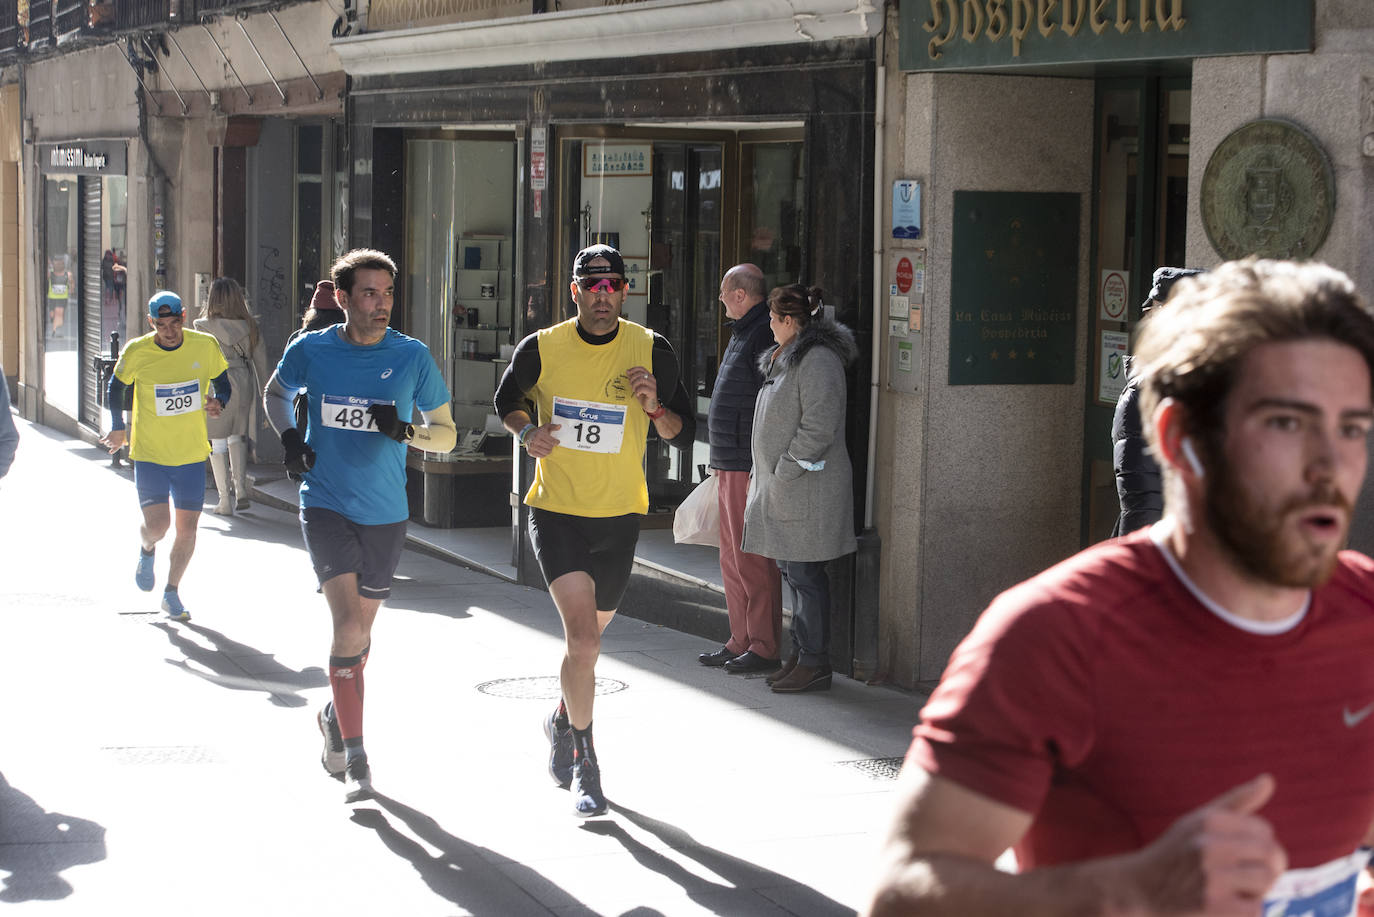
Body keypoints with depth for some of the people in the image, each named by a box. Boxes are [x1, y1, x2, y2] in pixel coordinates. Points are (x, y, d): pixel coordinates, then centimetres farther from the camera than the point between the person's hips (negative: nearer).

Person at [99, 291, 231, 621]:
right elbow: (116, 387, 8)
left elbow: (223, 383, 8)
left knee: (187, 528, 3)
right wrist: (117, 428, 8)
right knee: (157, 525, -13)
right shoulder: (136, 353, -11)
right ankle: (147, 551, 25)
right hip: (149, 454, -2)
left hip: (192, 454, 2)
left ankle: (171, 593, 23)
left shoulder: (206, 346, -7)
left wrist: (218, 402, -13)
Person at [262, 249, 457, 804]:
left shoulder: (412, 357, -5)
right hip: (326, 507, -2)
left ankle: (335, 715, 43)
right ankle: (355, 758, -8)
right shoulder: (311, 350, -4)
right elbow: (276, 392, 18)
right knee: (348, 626, -16)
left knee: (360, 630, 13)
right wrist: (288, 436, -1)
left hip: (385, 514, 2)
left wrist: (405, 431, -18)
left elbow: (447, 434, 2)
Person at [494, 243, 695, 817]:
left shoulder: (651, 351, -5)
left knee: (587, 638, 18)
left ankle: (564, 721, 48)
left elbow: (685, 435, 0)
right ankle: (584, 763, -3)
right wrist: (525, 430, -7)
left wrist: (655, 408, -20)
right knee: (583, 640, -17)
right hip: (555, 511, -2)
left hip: (619, 517, 2)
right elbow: (506, 399, 14)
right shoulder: (541, 349, -5)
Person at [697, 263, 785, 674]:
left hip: (752, 467, -11)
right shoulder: (742, 333, 18)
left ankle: (765, 648, -1)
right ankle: (741, 642, 20)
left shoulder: (765, 336, -15)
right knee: (732, 559, 14)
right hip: (731, 466, 11)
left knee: (752, 560, -6)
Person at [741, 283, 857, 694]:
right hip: (781, 486, 10)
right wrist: (764, 478, 18)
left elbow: (819, 427, -22)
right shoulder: (784, 358, 18)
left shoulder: (818, 360, -16)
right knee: (792, 572, 13)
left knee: (805, 575, -6)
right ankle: (801, 655, 20)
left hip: (808, 489, -10)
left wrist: (783, 472, -18)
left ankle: (814, 663, -1)